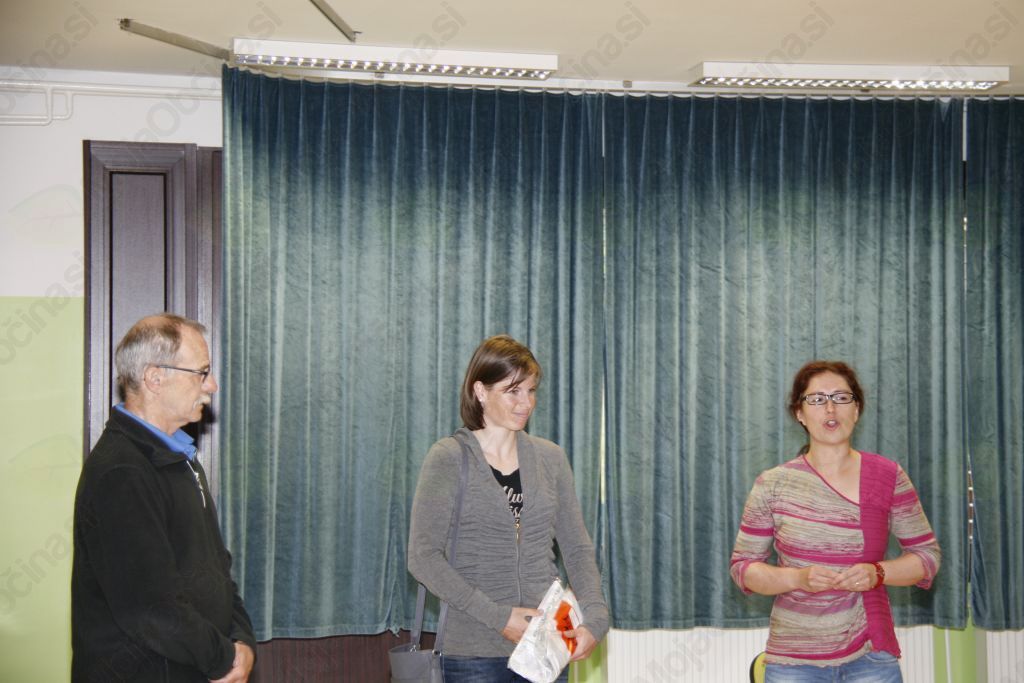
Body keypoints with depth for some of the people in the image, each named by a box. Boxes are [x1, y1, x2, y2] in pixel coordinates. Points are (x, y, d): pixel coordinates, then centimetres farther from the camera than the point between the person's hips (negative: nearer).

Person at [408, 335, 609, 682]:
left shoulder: (550, 458, 8)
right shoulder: (448, 458, -5)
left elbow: (577, 548, 9)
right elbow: (423, 557, -11)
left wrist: (594, 618, -9)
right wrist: (498, 616, -17)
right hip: (475, 653, -4)